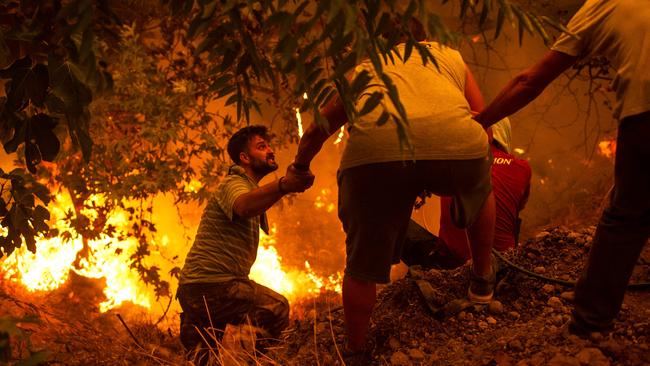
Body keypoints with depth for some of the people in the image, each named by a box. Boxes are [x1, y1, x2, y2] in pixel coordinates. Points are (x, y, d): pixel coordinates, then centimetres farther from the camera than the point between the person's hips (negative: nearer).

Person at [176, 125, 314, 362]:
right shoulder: (233, 184, -12)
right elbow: (243, 206, -39)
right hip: (210, 286, -10)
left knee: (200, 358, 23)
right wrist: (283, 185, -57)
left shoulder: (251, 189, 23)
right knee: (277, 308, -15)